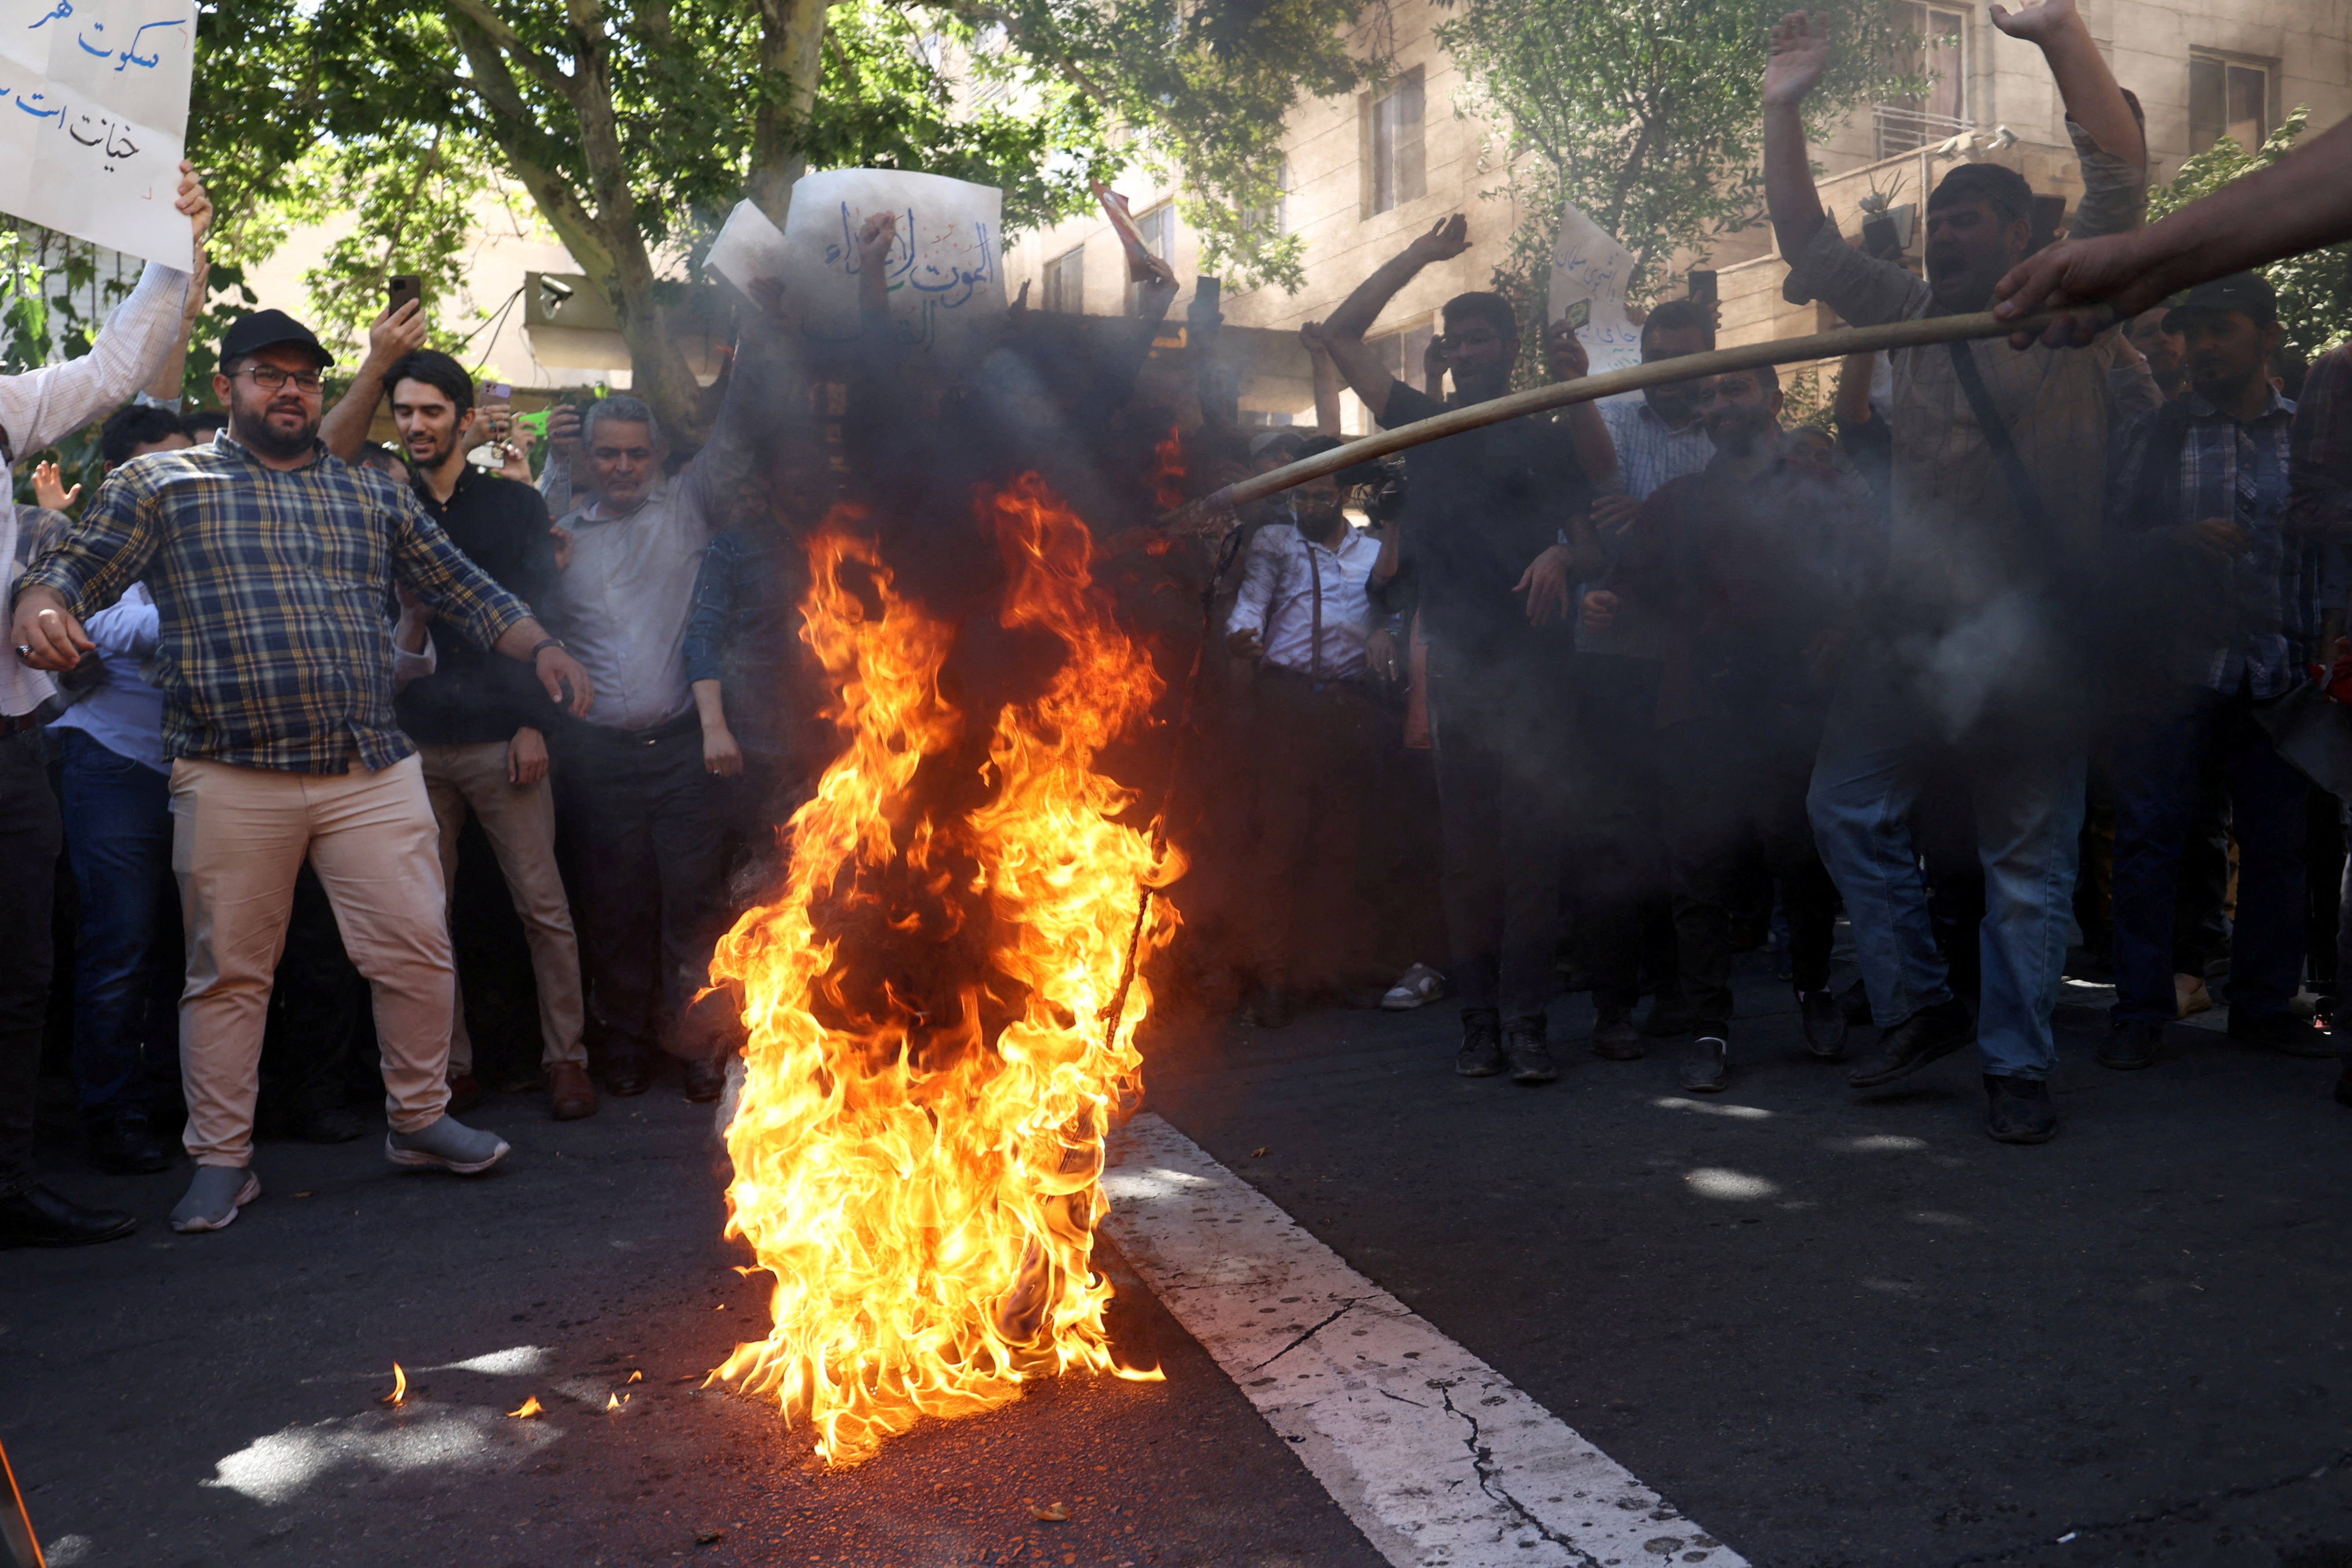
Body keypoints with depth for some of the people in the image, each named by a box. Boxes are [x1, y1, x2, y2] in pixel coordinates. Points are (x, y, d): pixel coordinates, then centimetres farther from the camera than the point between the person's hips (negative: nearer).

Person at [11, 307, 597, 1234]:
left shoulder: (373, 497, 16)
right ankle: (221, 1161, 19)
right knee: (228, 974, 6)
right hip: (233, 779, -2)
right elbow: (71, 568, -1)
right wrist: (40, 611, -24)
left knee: (418, 953, 2)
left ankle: (419, 1120, 20)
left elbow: (466, 592, 17)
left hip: (373, 774, 3)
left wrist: (541, 649, 2)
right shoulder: (162, 485, 7)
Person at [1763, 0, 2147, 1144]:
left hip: (2027, 631, -5)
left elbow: (2120, 173, -11)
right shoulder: (1914, 312, 14)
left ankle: (2016, 1067, 12)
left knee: (2028, 856, 2)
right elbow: (1806, 239, 15)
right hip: (1909, 621, 5)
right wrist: (1783, 109, 7)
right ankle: (1920, 1008, 19)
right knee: (1849, 808, 4)